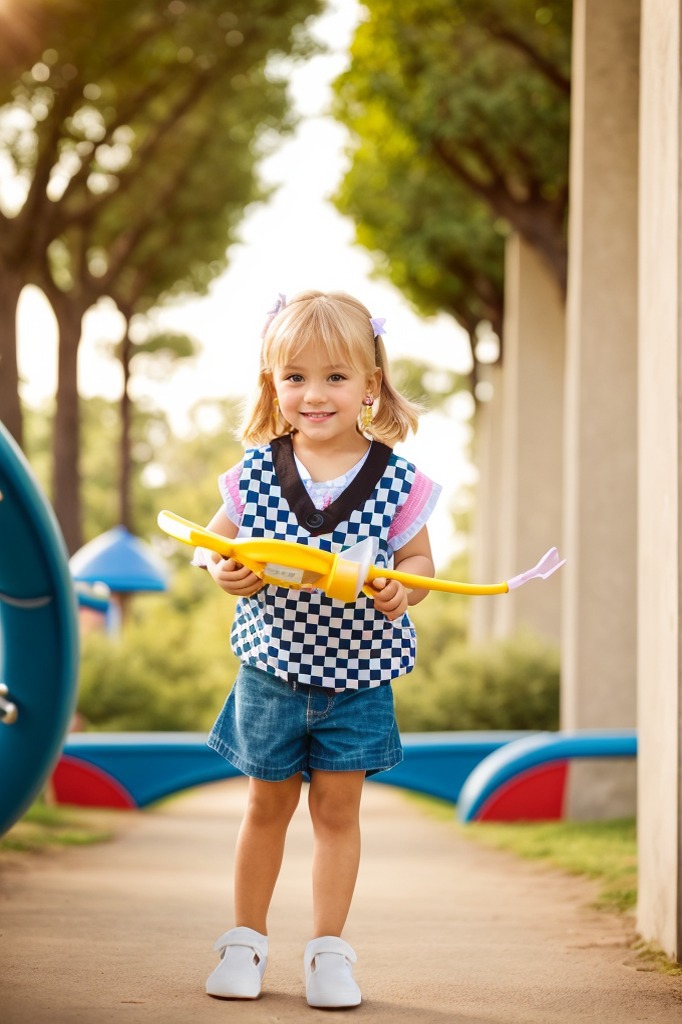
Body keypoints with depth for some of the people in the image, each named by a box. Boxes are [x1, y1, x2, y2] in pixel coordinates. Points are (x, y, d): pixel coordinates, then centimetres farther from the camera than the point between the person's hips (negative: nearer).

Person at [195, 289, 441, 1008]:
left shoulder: (395, 481, -7)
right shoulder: (255, 473, -5)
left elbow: (418, 559, 1)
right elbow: (212, 542, 6)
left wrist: (402, 589, -20)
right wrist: (222, 571, -16)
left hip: (358, 675, -1)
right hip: (272, 667, 1)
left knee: (338, 809, 5)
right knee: (268, 806, 12)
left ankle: (328, 949, 17)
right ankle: (246, 940, 26)